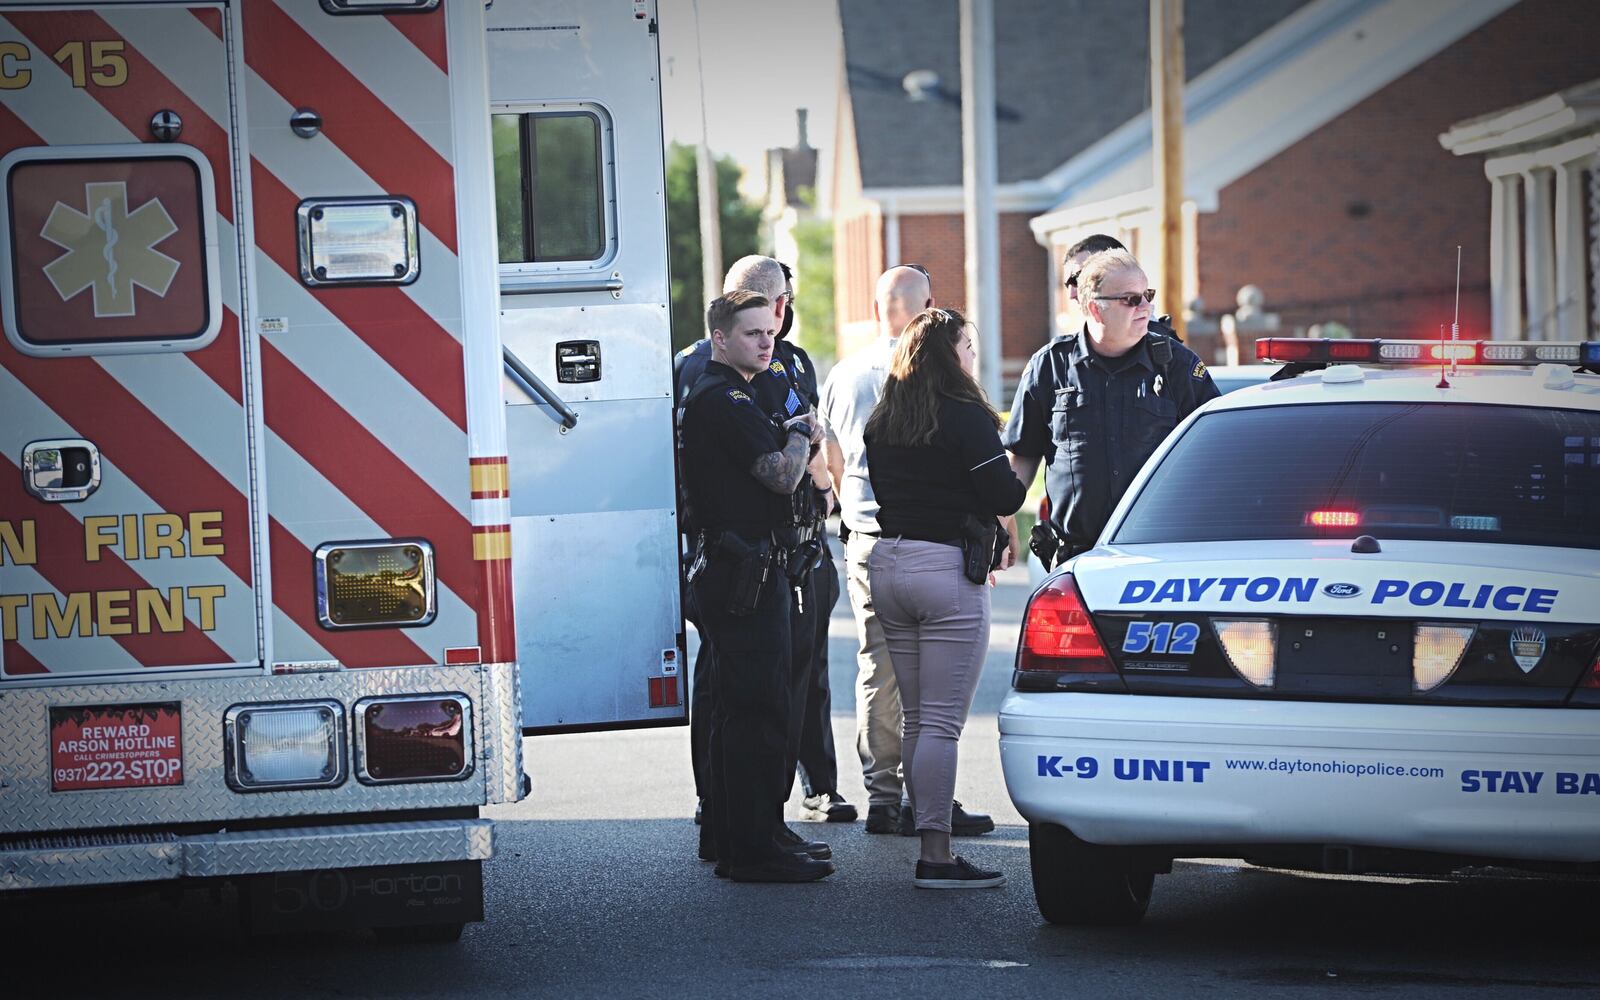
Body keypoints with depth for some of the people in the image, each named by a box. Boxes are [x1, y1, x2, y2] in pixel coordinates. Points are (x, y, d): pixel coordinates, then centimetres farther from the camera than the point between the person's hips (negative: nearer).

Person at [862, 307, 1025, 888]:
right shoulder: (965, 417, -11)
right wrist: (1017, 485, 9)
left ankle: (932, 826, 18)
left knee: (916, 720, 14)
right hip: (947, 572, -7)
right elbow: (1003, 497, -12)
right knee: (942, 723, -8)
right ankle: (935, 856, -10)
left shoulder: (882, 422, 11)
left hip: (887, 566, 7)